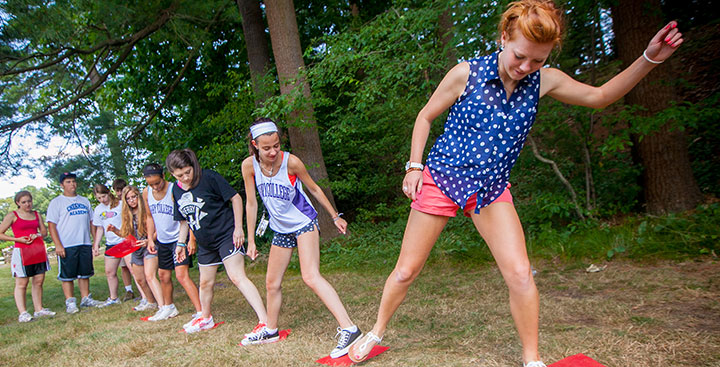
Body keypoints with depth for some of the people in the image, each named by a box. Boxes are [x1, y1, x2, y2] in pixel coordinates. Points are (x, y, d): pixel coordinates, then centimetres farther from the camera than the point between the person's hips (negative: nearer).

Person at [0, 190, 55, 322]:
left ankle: (39, 309, 14)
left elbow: (44, 231, 19)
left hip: (38, 251, 5)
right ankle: (23, 313, -2)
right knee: (21, 283, -3)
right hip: (21, 251, -5)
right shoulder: (12, 216, 0)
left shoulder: (37, 215, 13)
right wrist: (17, 239, -12)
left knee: (39, 281, 6)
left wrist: (38, 235, -3)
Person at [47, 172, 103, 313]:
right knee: (67, 275, -1)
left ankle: (86, 298, 19)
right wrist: (58, 245, -14)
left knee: (85, 273, 10)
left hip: (85, 244, 5)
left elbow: (91, 222, 20)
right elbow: (51, 225, -5)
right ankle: (70, 302, 6)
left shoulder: (84, 201, 17)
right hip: (66, 246, -5)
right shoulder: (56, 202, 1)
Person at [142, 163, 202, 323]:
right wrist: (150, 239, 9)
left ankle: (200, 312, -19)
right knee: (163, 275, 17)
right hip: (162, 241, 7)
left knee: (181, 275, -18)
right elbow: (150, 217, 15)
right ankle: (169, 308, 38)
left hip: (179, 238, -7)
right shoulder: (146, 193, 1)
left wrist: (192, 239, -21)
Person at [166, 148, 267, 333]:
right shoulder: (176, 190, 5)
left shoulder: (209, 177, -14)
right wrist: (181, 243, 16)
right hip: (205, 243, 7)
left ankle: (265, 321, -22)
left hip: (227, 235, -7)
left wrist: (238, 228, -15)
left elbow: (236, 198, -11)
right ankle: (206, 319, 45)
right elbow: (183, 220, 18)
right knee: (205, 283, 20)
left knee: (237, 277, -19)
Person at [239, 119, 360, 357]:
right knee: (272, 283, 15)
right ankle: (270, 330, 38)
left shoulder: (291, 162, -19)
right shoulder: (249, 166, -10)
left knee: (311, 277, -22)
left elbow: (314, 189, -3)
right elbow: (251, 204, 0)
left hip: (304, 223, -5)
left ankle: (349, 329, -25)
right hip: (281, 229, 5)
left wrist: (335, 216, 5)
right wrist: (251, 240, 4)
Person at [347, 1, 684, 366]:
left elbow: (600, 96, 6)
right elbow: (425, 117, 0)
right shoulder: (466, 74, -11)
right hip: (442, 178, -2)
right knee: (405, 271, 3)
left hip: (492, 189, 3)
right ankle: (377, 331, 29)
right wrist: (414, 166, -6)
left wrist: (648, 59, -6)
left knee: (520, 274, -9)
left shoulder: (544, 81, -1)